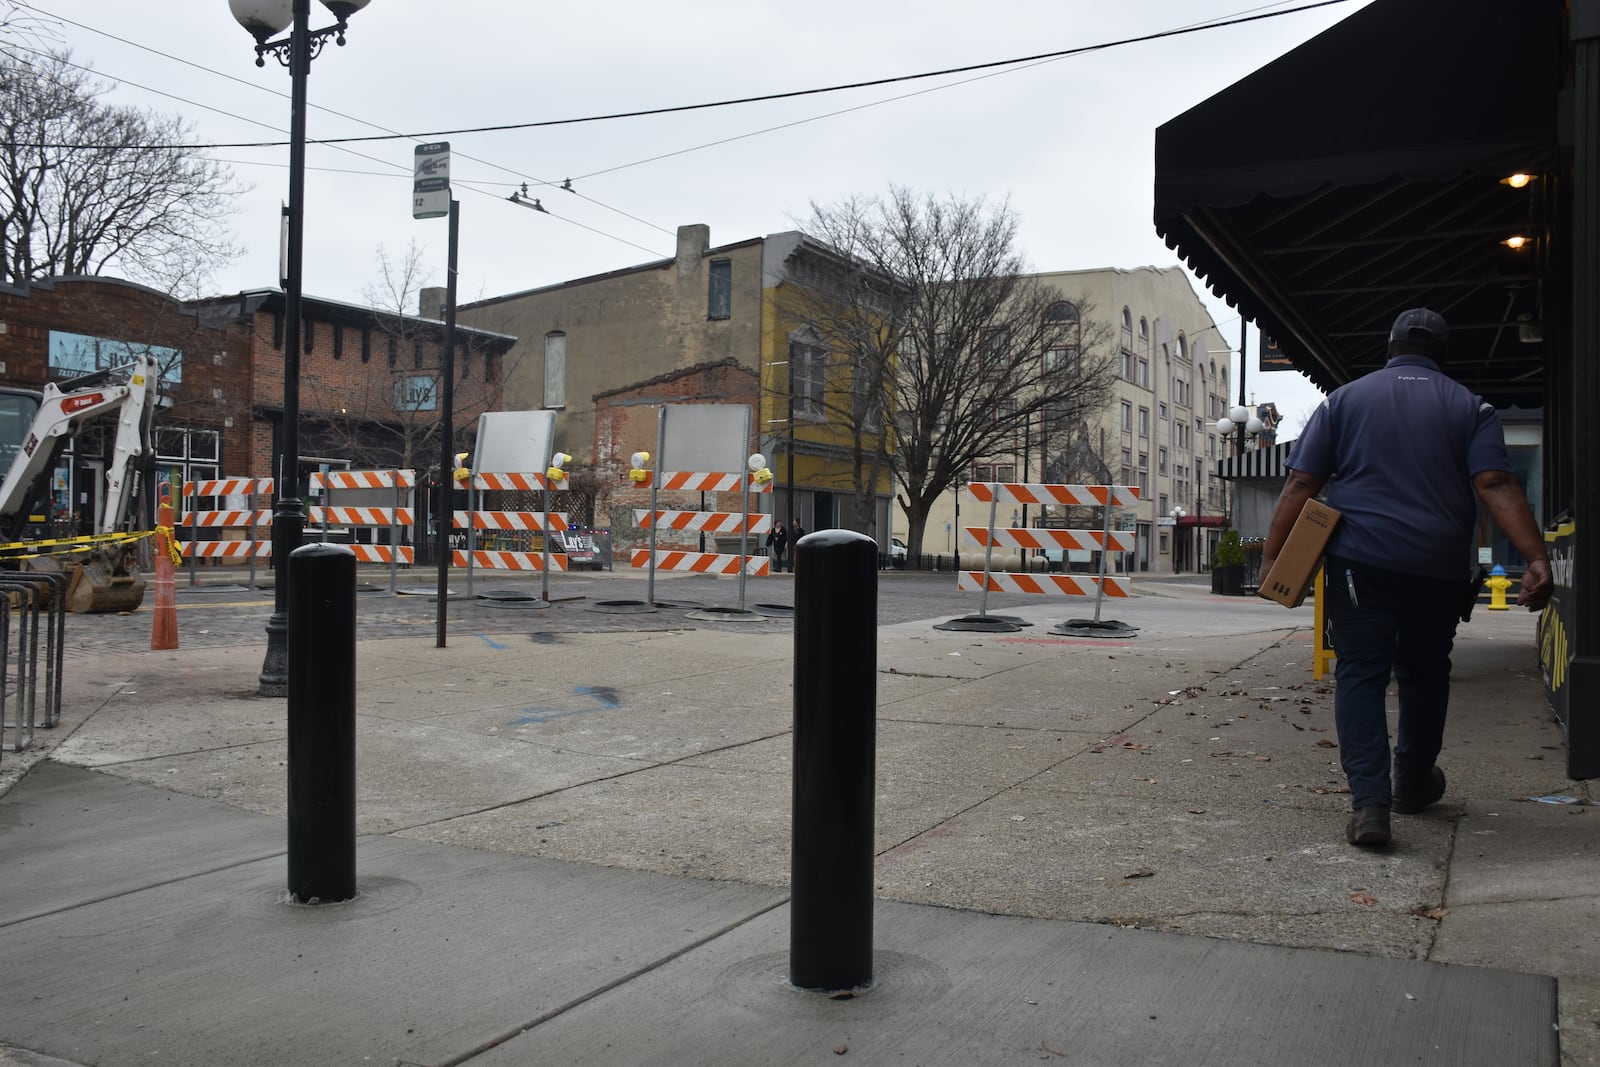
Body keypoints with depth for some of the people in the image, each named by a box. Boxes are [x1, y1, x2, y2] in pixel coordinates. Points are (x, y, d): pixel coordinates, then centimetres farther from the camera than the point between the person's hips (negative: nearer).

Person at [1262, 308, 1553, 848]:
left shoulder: (1344, 399, 7)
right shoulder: (1470, 407, 8)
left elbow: (1300, 485, -1)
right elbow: (1496, 485, -7)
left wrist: (1271, 557, -2)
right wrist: (1536, 558, -12)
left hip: (1359, 560, -1)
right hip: (1439, 566, 2)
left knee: (1360, 674, 0)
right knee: (1424, 673, 19)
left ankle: (1368, 801, -14)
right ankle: (1414, 784, 35)